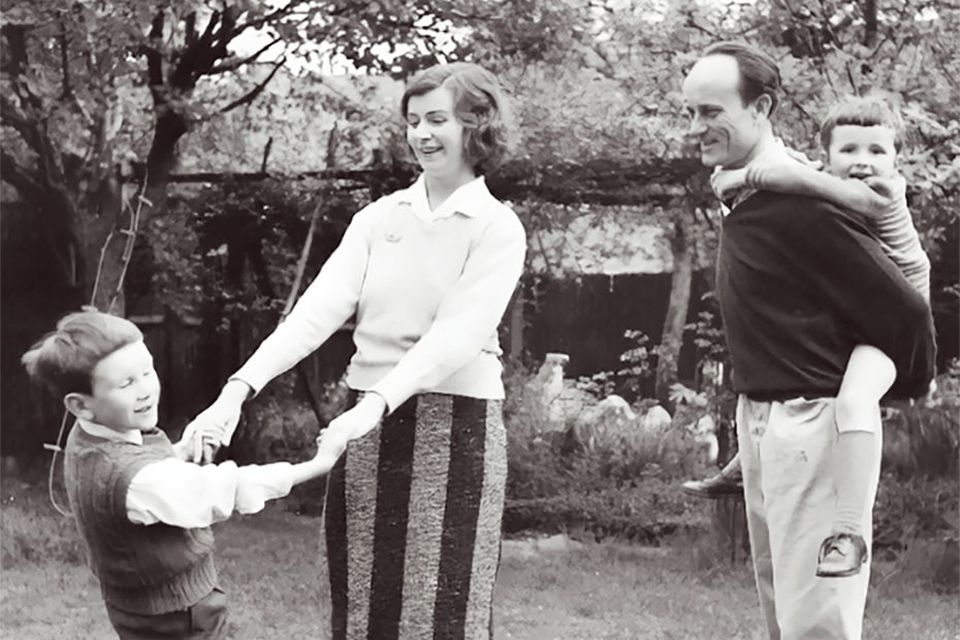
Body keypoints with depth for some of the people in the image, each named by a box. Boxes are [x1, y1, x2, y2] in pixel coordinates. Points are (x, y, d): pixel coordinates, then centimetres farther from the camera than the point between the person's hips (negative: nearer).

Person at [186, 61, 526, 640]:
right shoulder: (378, 218, 9)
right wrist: (239, 389, -17)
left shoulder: (497, 228, -4)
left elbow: (456, 335, -17)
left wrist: (375, 404, -31)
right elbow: (319, 309, -3)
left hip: (455, 430, -4)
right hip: (368, 429, 4)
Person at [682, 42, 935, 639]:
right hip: (758, 414, 10)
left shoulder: (803, 206, -20)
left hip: (812, 421, -10)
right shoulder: (744, 197, 8)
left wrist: (910, 385, -2)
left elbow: (903, 308, -18)